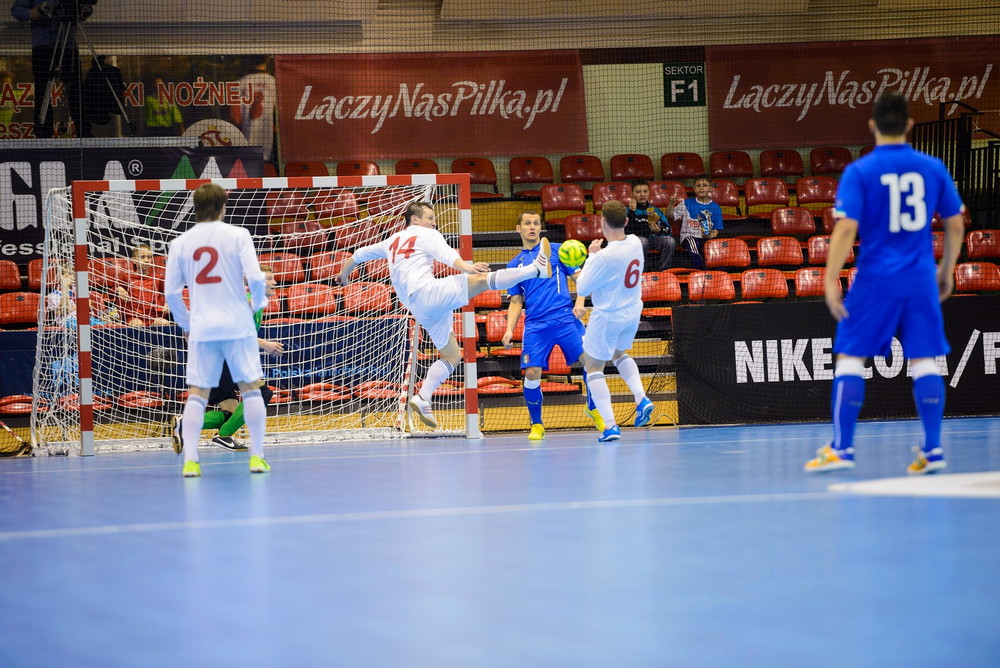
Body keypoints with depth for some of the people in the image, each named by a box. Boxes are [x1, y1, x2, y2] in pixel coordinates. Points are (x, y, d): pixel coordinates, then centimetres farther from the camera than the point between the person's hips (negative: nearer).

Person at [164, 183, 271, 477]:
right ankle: (257, 457, 3)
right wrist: (257, 304, 9)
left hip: (201, 329, 2)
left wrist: (186, 324, 19)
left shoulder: (180, 243, 5)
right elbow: (255, 277, -11)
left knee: (197, 393, 5)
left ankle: (190, 460, -5)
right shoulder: (237, 235, -3)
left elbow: (171, 292, 6)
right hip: (238, 325, -2)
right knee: (250, 388, 6)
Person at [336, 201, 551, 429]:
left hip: (419, 310, 8)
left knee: (452, 356, 15)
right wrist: (466, 267, -33)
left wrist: (344, 274, 56)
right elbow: (446, 254, -15)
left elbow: (359, 255, 38)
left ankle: (422, 399, 3)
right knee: (482, 279, -21)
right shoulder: (427, 235, 7)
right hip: (428, 292, -8)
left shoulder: (392, 241, 27)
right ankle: (537, 268, -36)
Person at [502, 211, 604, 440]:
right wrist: (509, 330, 5)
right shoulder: (514, 265, 17)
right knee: (532, 373, -11)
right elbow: (516, 302, 18)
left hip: (565, 317, -1)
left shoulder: (556, 250, 12)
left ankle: (592, 408, 10)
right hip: (535, 325, 1)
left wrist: (579, 303, -6)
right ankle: (536, 424, 8)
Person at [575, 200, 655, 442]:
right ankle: (641, 399, 12)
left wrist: (591, 256, -10)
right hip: (632, 312, 7)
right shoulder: (635, 243, -7)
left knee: (593, 367, 6)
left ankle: (610, 426, -4)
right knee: (619, 353, 32)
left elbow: (582, 289, -18)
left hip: (607, 316, -7)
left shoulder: (605, 256, -28)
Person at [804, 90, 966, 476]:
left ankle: (841, 448, 2)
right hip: (921, 280, 3)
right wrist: (946, 271, 22)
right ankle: (932, 450, 2)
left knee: (850, 357, 4)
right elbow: (955, 226, 9)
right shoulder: (933, 169, 5)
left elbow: (846, 228, -13)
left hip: (875, 280, -3)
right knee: (924, 361, 5)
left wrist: (831, 280, -10)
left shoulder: (859, 172, -6)